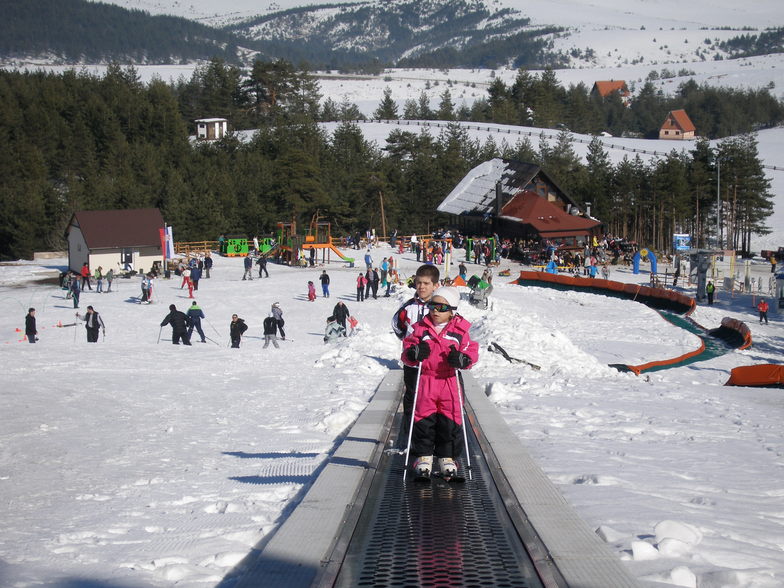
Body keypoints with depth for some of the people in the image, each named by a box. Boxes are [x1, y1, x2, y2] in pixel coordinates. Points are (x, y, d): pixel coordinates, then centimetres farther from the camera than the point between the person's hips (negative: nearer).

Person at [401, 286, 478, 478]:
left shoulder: (460, 330, 3)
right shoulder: (421, 328, 4)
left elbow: (471, 351, 3)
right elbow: (407, 350, 5)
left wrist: (462, 359, -19)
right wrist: (414, 354, -19)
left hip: (450, 382, 0)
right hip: (425, 381, 0)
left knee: (450, 420, 2)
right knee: (424, 419, 1)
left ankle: (447, 457, 17)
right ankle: (424, 455, 16)